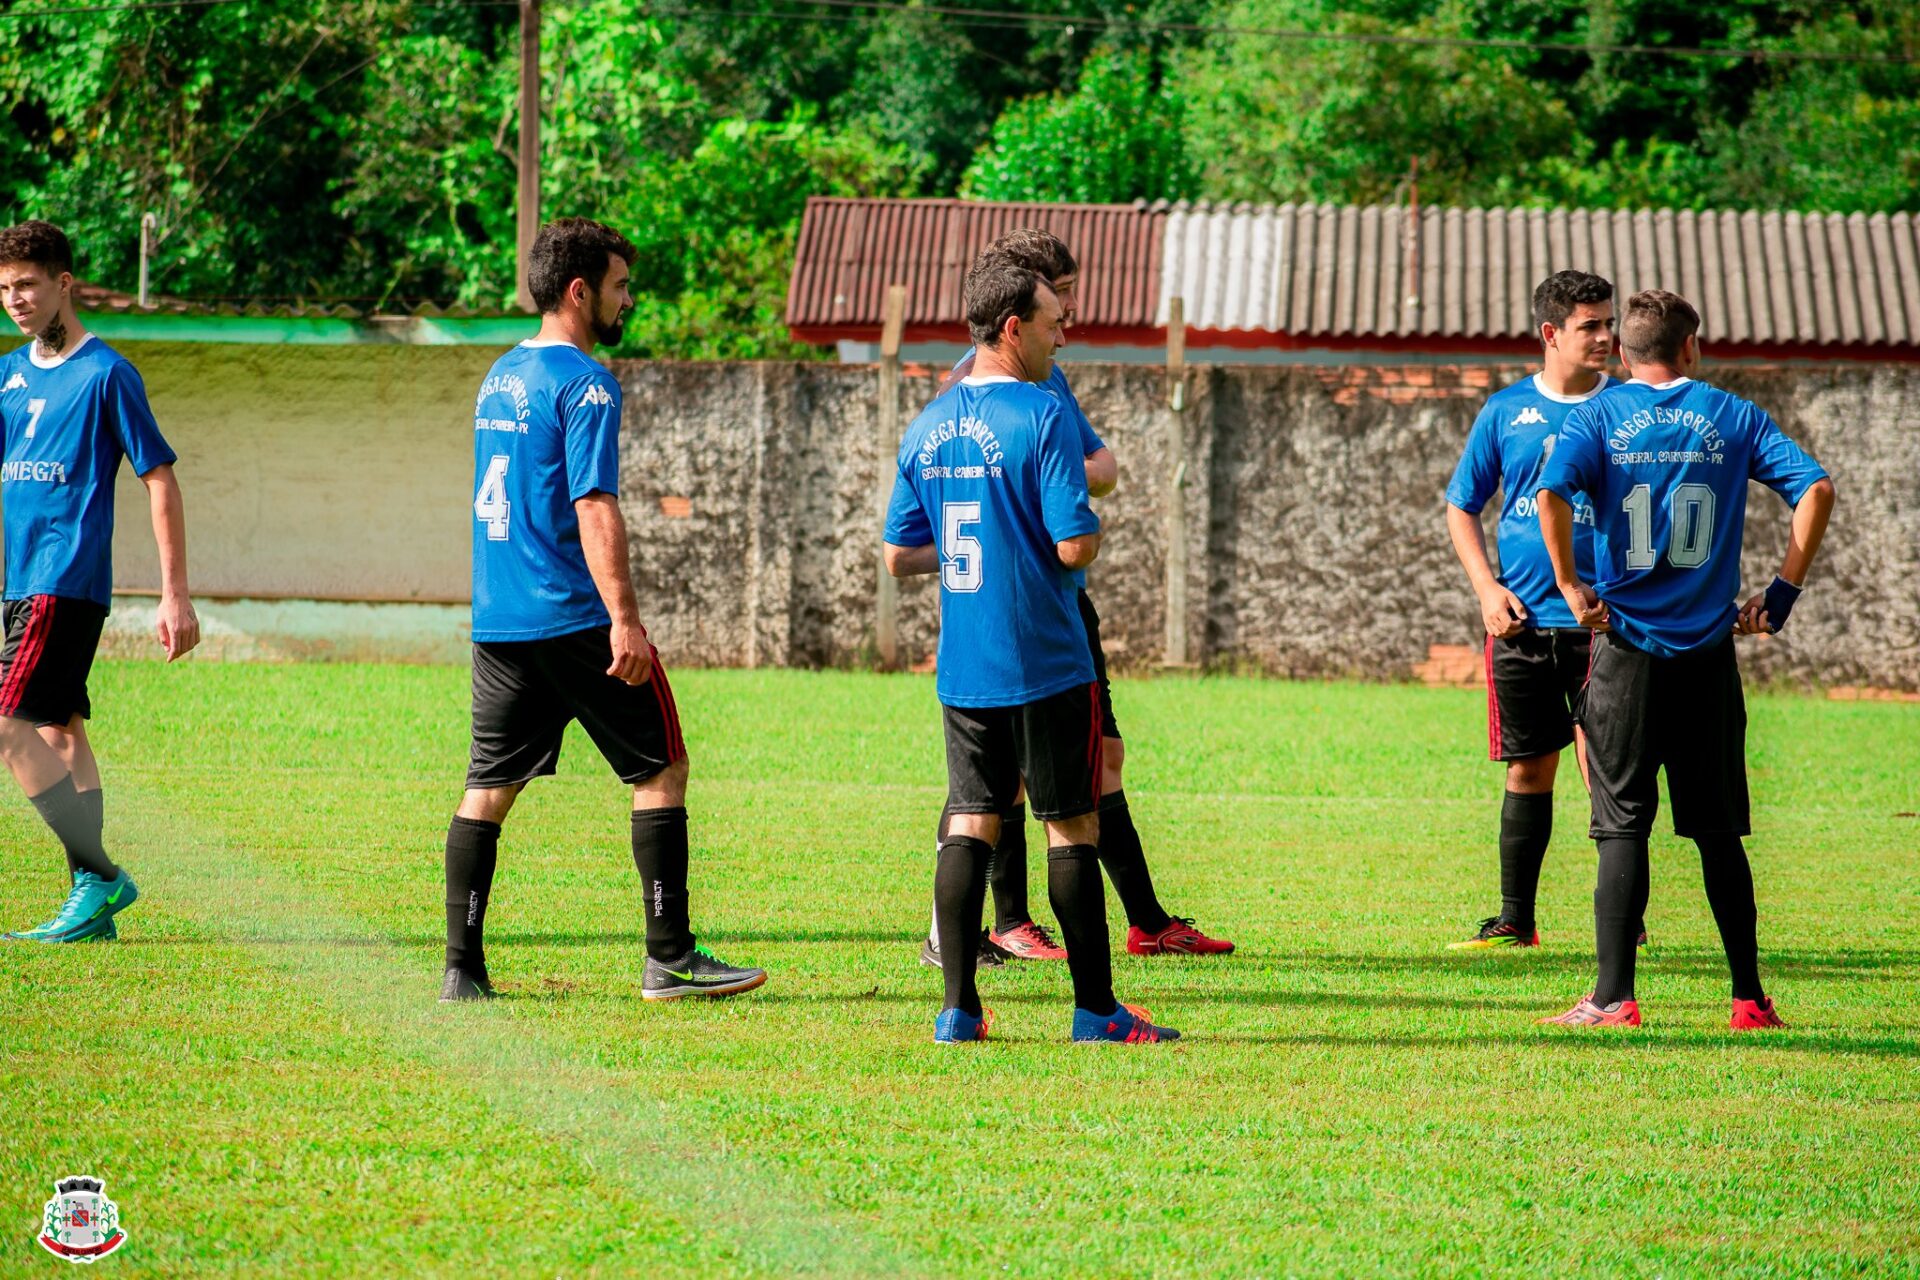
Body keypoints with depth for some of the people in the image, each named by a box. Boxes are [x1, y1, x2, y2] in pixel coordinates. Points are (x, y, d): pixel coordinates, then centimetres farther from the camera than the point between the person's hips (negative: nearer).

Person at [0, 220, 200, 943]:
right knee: (60, 730, 8)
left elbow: (160, 481, -7)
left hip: (68, 581, -8)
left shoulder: (105, 374, -8)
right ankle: (93, 907, 11)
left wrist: (175, 597, -10)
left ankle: (99, 875, -10)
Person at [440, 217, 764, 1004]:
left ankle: (463, 968, 3)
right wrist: (624, 618, -22)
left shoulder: (499, 377, 16)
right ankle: (668, 959, 0)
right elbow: (594, 507, -19)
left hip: (496, 619, 8)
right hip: (572, 617, -8)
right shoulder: (583, 384, -11)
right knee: (662, 769, 2)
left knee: (489, 787, 7)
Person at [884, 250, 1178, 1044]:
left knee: (970, 824, 8)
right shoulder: (1041, 416, -13)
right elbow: (1074, 545, -18)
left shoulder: (926, 427, 8)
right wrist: (1090, 531, 4)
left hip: (962, 671, 6)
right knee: (1072, 828, 2)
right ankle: (1095, 1010, 6)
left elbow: (899, 557, 12)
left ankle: (958, 1008, 3)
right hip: (1045, 664, -6)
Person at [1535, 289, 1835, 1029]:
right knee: (1718, 830, 9)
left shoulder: (1600, 416, 2)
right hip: (1709, 651, 1)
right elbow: (1814, 487, -3)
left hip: (1628, 643, -1)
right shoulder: (1731, 417, 6)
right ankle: (1749, 997, 10)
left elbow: (1551, 492, -16)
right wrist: (1784, 591, 1)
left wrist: (1572, 586, -6)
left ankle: (1614, 997, -4)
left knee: (1623, 827, 1)